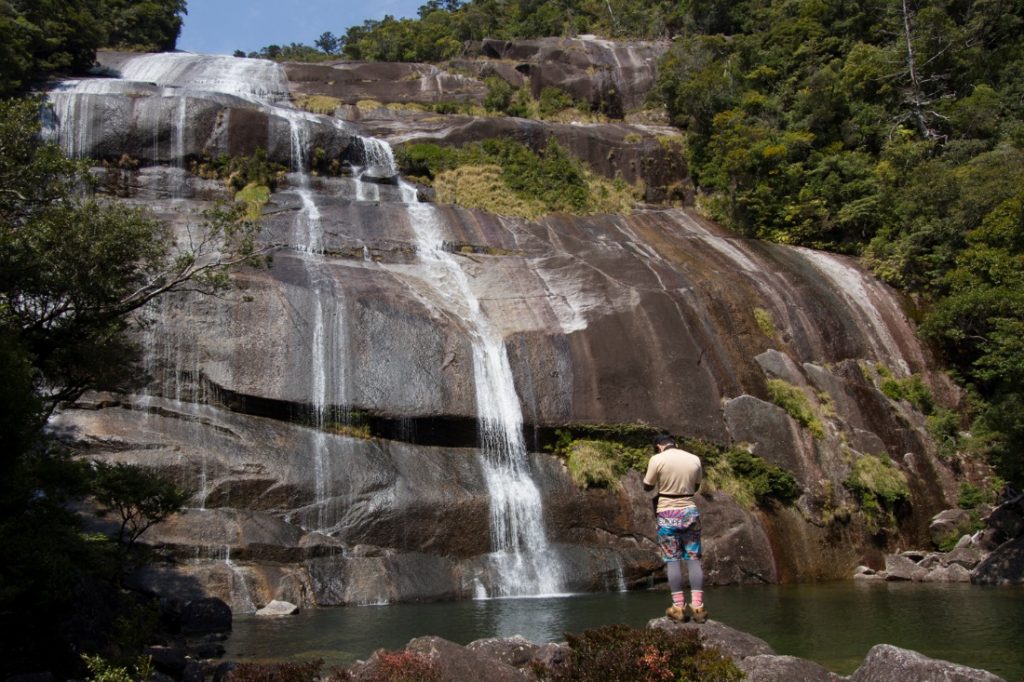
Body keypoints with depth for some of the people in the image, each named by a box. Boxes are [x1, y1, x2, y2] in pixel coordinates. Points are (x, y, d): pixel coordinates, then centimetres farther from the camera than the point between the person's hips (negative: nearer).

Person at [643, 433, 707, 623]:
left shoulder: (657, 459, -8)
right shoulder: (695, 459, 4)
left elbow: (647, 487, 3)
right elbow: (696, 487, 15)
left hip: (667, 515, -3)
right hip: (690, 512, 3)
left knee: (672, 560, 2)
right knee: (693, 559, 5)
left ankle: (679, 607, 3)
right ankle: (698, 607, 1)